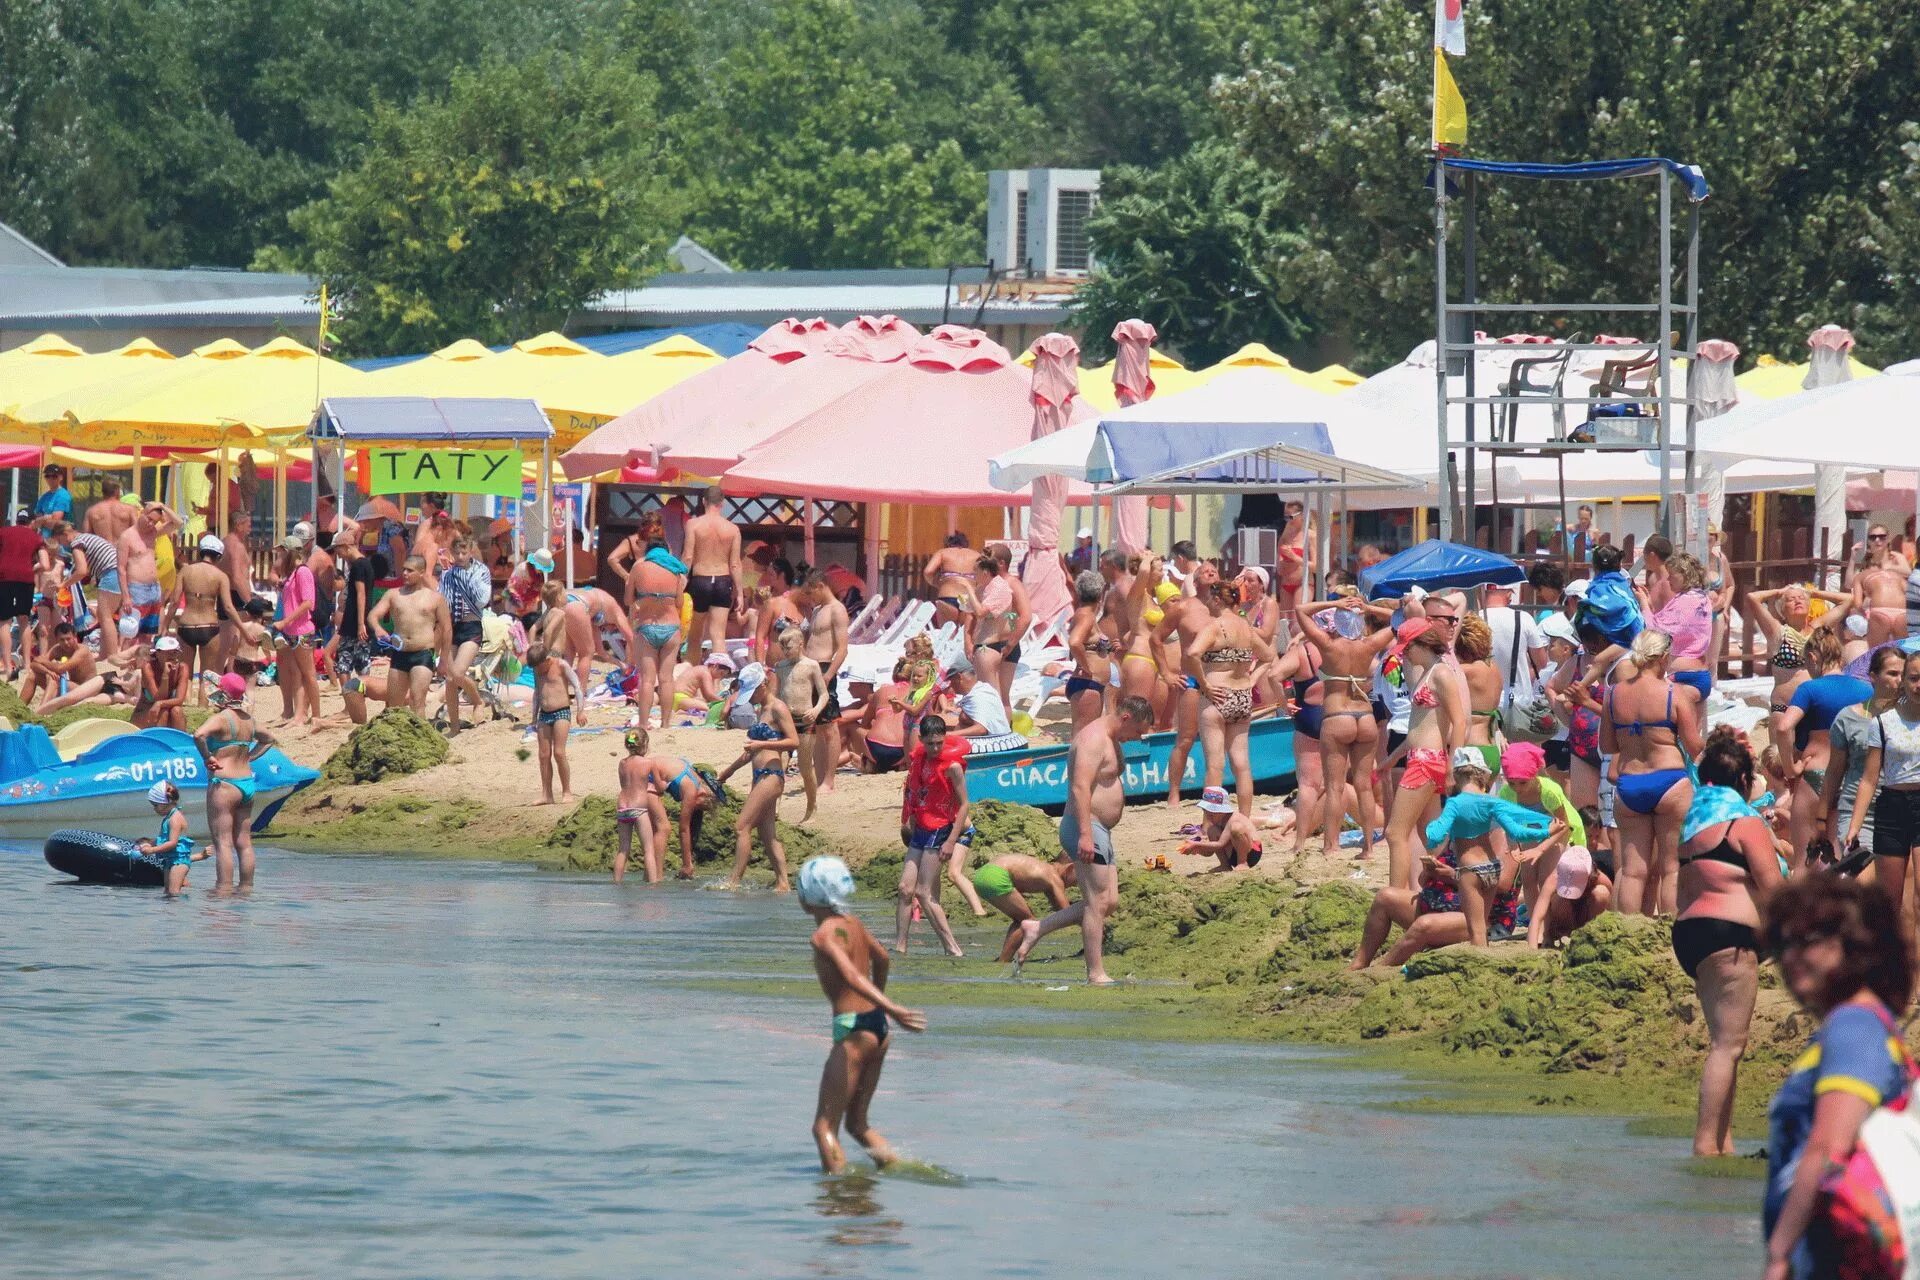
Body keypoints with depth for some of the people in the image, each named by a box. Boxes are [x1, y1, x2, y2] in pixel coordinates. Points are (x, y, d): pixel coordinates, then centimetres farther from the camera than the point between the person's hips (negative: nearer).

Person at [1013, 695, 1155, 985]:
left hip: (1098, 832, 11)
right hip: (1086, 830, -11)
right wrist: (1085, 834, -30)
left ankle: (1036, 929, 14)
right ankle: (1096, 974, -9)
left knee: (1109, 902, 10)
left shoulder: (1111, 741, 19)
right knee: (1098, 903, -10)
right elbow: (1080, 788, -24)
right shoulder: (1093, 739, -14)